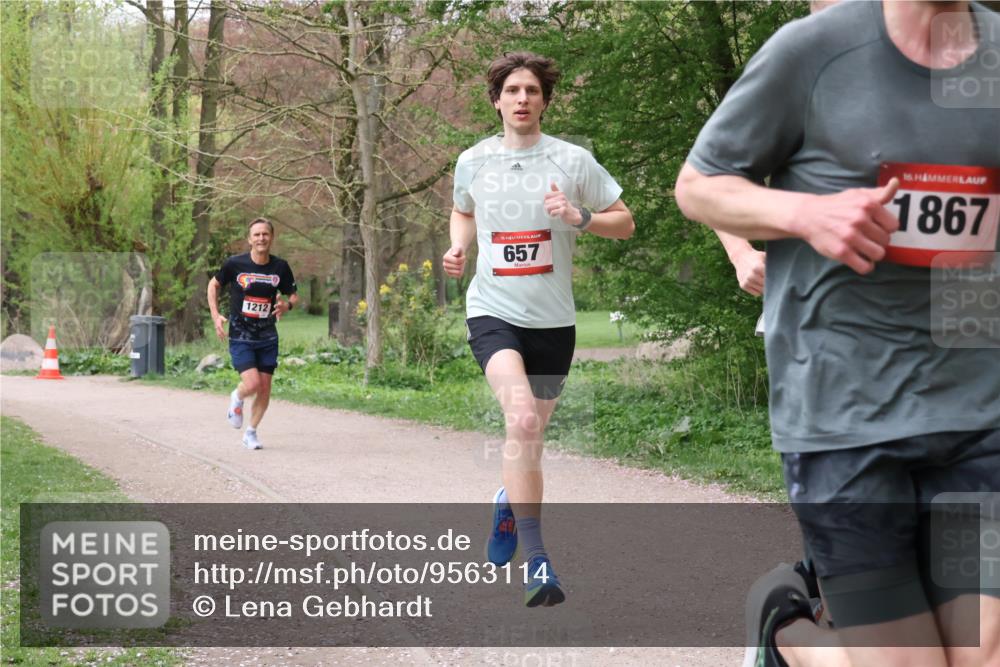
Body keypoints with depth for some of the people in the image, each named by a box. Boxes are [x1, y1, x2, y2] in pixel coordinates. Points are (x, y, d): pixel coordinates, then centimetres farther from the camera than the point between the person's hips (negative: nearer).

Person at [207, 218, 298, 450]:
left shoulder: (280, 267, -2)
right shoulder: (234, 264, -9)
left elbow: (294, 295, 10)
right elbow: (213, 285, 8)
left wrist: (287, 305, -14)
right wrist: (215, 315, -3)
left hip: (267, 337, 3)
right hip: (240, 336, -3)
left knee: (264, 390, 3)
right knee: (252, 383, -18)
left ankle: (251, 432, 24)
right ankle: (236, 398, 18)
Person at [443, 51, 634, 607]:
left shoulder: (573, 161, -2)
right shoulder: (473, 162, 4)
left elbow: (625, 222, 3)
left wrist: (579, 217, -16)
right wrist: (458, 248, 4)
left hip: (553, 320, 1)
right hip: (494, 312, -1)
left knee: (529, 437, 13)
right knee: (522, 419, -25)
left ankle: (510, 501, 48)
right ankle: (536, 560, -25)